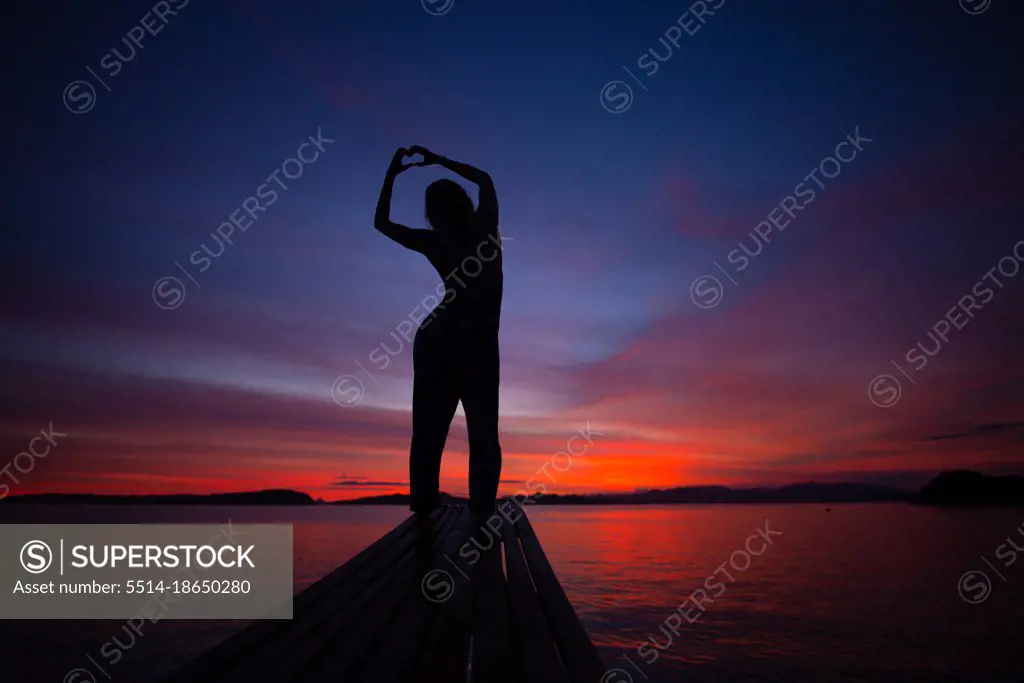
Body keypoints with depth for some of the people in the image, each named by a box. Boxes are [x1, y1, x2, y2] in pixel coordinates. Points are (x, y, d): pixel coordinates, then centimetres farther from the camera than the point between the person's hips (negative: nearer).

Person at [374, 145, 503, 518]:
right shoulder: (486, 227, 3)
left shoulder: (434, 241, 3)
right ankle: (482, 509, -12)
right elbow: (484, 179, 21)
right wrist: (436, 160, 23)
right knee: (482, 433, 0)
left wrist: (392, 173, 20)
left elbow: (382, 222, 18)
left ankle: (423, 508, -5)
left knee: (428, 431, 3)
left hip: (435, 341, 1)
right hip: (478, 345, -1)